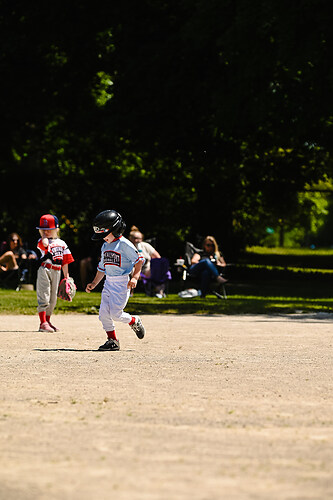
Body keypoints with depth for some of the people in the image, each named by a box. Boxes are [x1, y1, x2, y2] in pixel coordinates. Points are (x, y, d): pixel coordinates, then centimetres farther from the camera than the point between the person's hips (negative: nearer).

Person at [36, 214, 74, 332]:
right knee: (44, 297, -12)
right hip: (44, 270, -5)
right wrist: (44, 236, -11)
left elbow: (65, 261, 17)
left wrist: (66, 276, 15)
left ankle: (48, 321, 25)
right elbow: (45, 243, -31)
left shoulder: (61, 243, 13)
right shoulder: (42, 241, -3)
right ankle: (43, 323, -15)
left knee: (52, 299, 13)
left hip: (57, 272, 5)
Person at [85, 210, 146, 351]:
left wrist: (135, 277, -22)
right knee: (103, 313, -2)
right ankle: (112, 340, 8)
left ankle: (135, 321, 16)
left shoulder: (123, 244, -11)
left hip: (121, 283, -7)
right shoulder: (105, 246, 13)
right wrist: (94, 284, 18)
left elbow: (139, 260, -12)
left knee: (115, 314, -12)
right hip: (108, 283, 7)